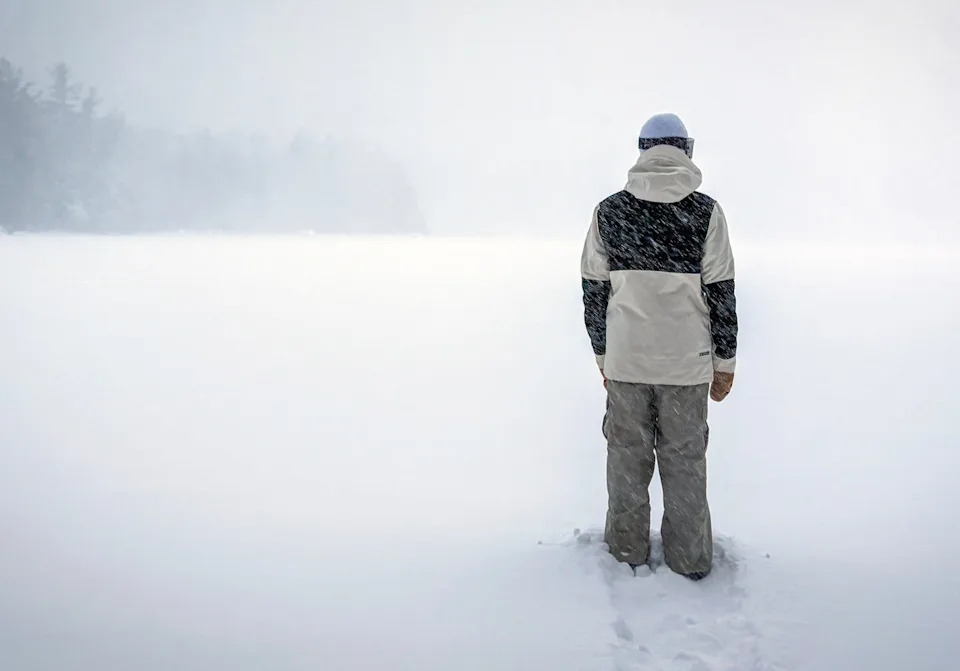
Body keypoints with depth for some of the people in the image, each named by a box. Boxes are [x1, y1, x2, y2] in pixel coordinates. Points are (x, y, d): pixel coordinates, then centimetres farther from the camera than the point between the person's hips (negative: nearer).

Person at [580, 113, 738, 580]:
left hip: (624, 359, 1)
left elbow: (594, 291, 3)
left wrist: (602, 354, 13)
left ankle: (628, 549, 28)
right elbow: (721, 292, -4)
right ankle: (690, 558, 23)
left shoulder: (609, 211, -1)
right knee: (685, 460, 12)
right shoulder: (705, 212, -6)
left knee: (627, 455, 15)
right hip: (686, 362, -1)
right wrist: (725, 362, 5)